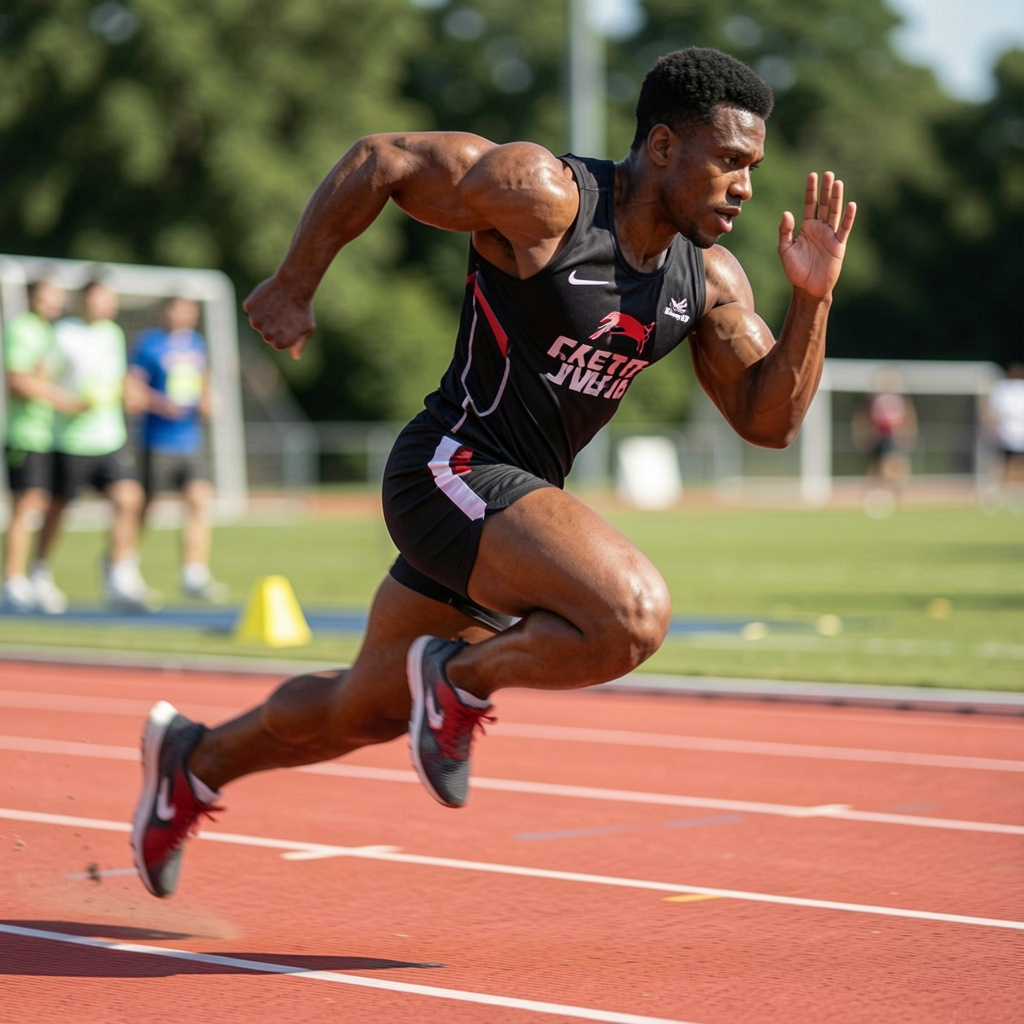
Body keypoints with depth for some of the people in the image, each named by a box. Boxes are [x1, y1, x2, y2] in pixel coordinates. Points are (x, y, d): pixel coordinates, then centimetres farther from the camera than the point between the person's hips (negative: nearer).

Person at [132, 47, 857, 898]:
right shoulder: (543, 195, -18)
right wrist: (293, 286, -9)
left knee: (366, 713, 20)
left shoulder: (710, 278, 3)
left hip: (516, 499, 8)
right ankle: (461, 680, -4)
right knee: (634, 616, -29)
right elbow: (378, 159, -14)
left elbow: (769, 419, 3)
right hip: (451, 472, -8)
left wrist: (813, 299, -11)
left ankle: (195, 759, 42)